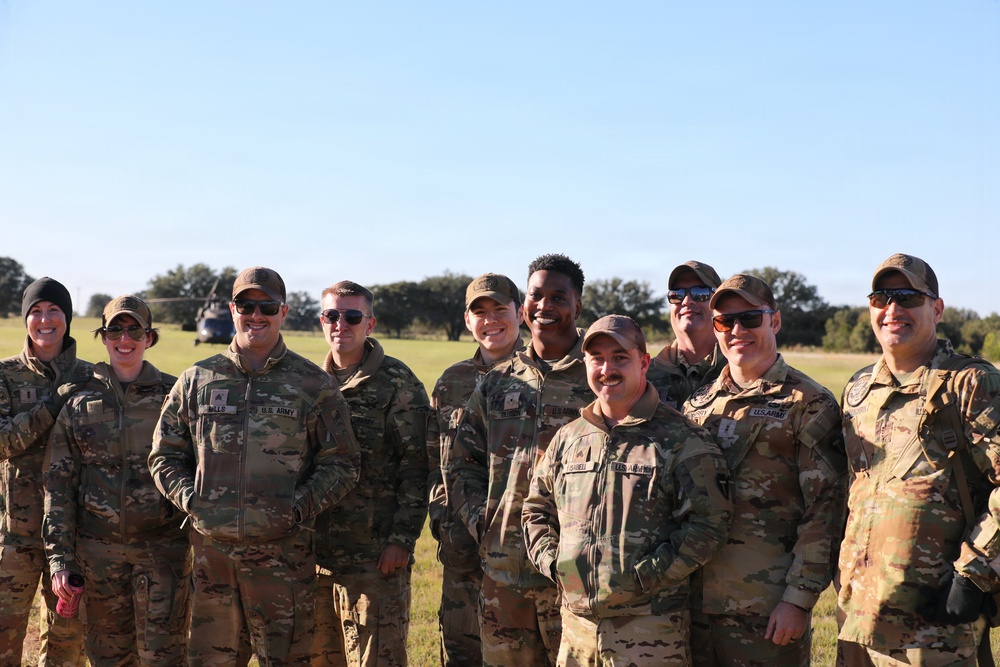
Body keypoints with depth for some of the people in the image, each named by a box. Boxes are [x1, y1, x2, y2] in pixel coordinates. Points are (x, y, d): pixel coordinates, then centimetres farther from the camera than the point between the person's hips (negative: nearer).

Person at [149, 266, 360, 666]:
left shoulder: (315, 385, 3)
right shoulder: (196, 381, 10)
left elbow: (341, 464, 2)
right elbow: (164, 455, 14)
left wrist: (299, 508, -11)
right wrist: (189, 498, -3)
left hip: (283, 554, -2)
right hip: (211, 549, 2)